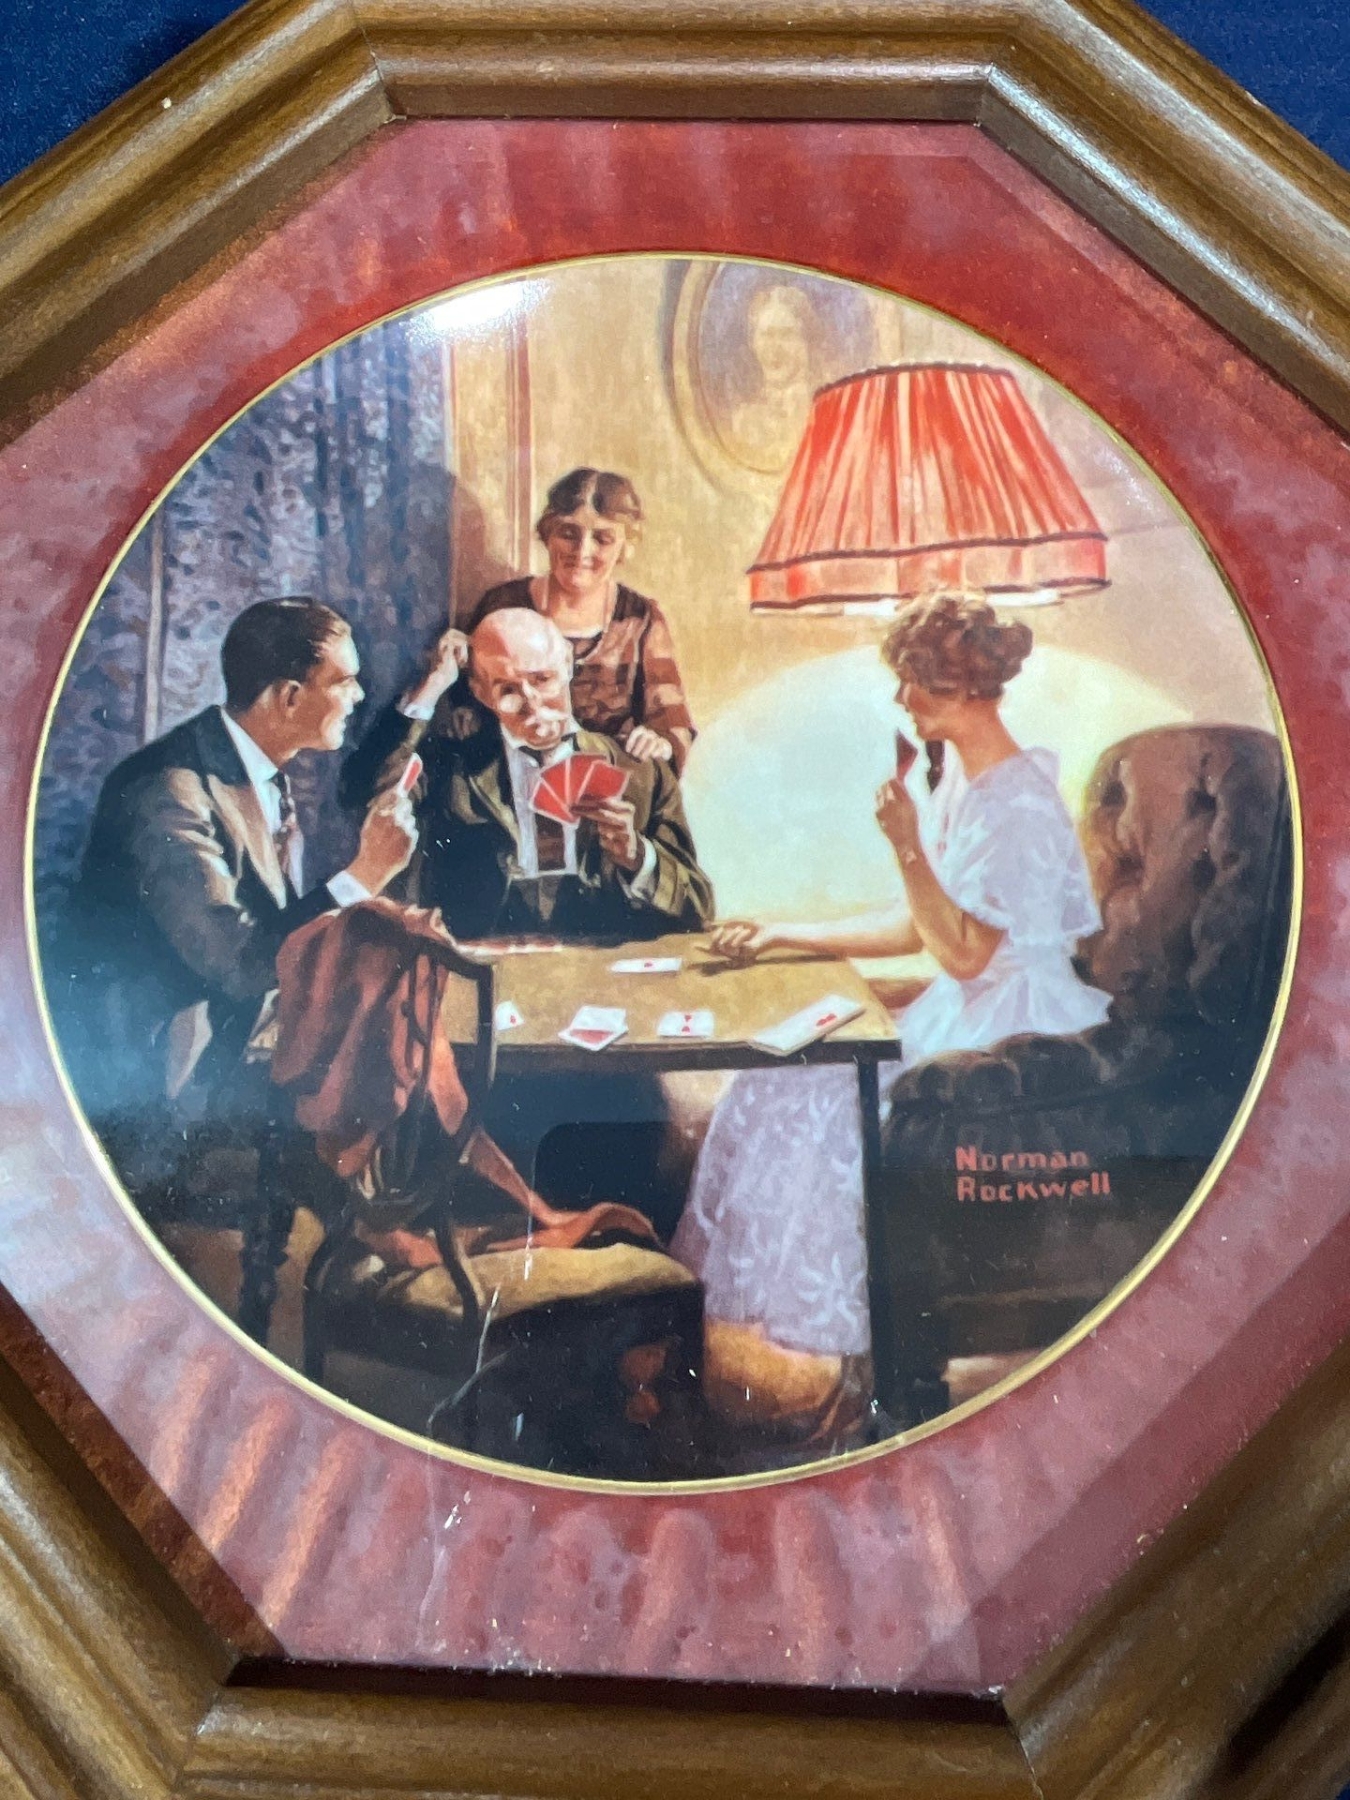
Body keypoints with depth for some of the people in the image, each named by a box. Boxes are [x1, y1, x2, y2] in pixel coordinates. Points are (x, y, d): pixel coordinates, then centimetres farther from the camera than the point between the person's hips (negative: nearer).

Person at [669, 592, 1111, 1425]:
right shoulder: (946, 778, 9)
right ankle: (752, 1311, 6)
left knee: (828, 1107, -18)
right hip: (962, 1010, 9)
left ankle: (818, 1335, 2)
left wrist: (909, 847, -26)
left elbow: (964, 952, -21)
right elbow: (914, 927, 12)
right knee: (784, 1080, -2)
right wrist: (784, 934, 10)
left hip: (1011, 1031, -9)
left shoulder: (1022, 803, -19)